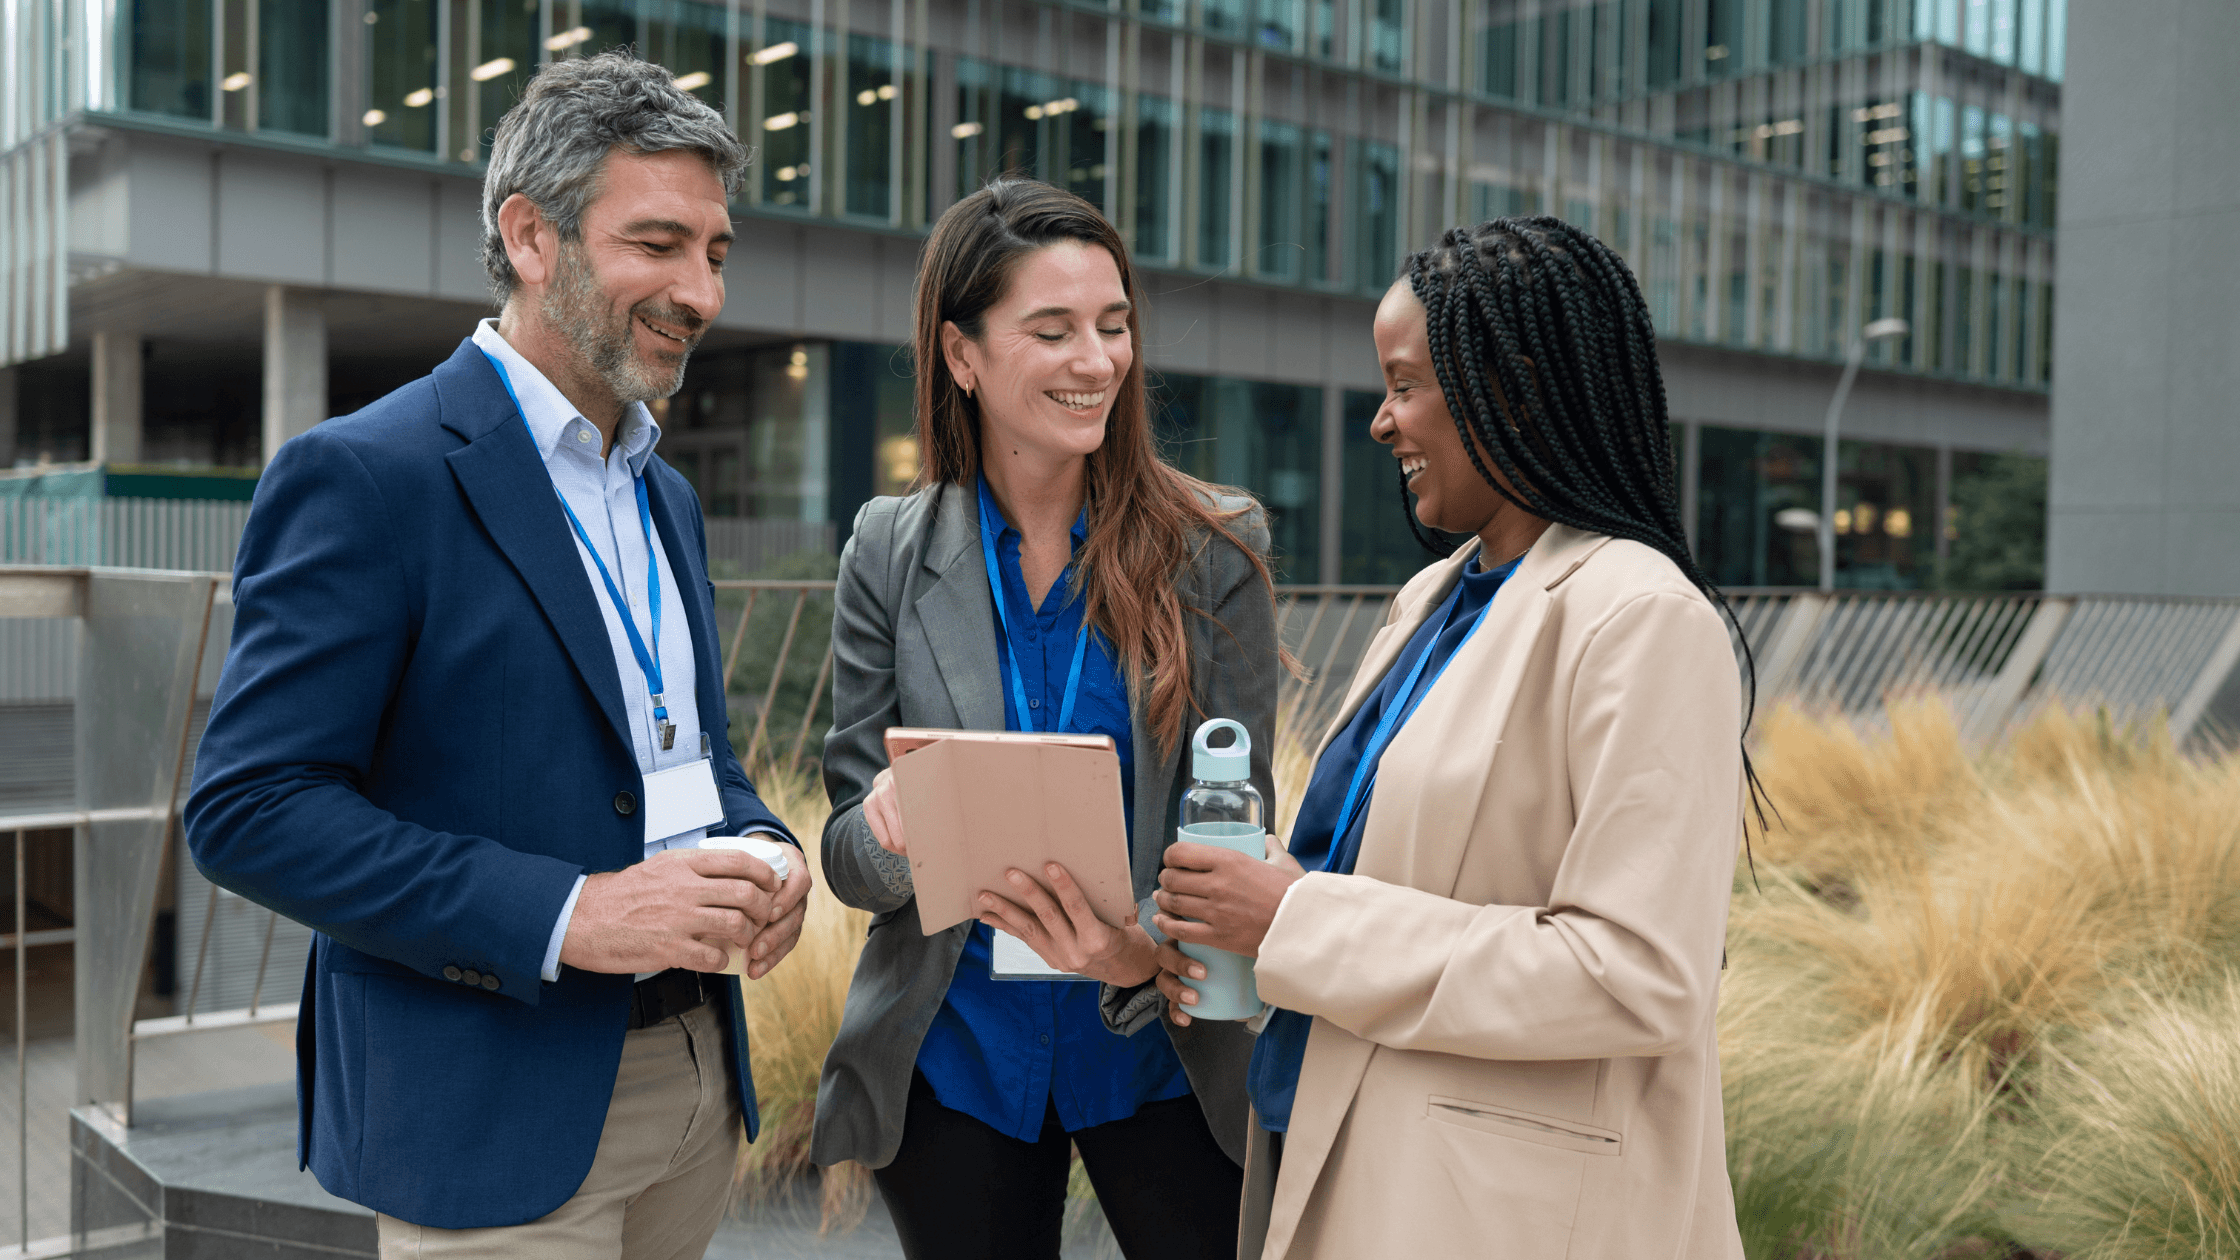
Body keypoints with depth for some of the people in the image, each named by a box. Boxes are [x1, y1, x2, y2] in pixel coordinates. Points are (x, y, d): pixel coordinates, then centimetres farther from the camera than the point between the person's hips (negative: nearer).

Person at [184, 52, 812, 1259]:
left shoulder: (669, 498, 13)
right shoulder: (361, 476, -12)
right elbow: (246, 809, -16)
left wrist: (757, 847, -1)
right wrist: (562, 912, -23)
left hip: (695, 1086, 7)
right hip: (494, 1114, -7)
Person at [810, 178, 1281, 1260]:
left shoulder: (1214, 549, -6)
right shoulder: (890, 552, -3)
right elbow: (849, 855, -1)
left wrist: (1149, 951, -26)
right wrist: (893, 826, -24)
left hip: (1161, 1052, -1)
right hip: (953, 1059, 1)